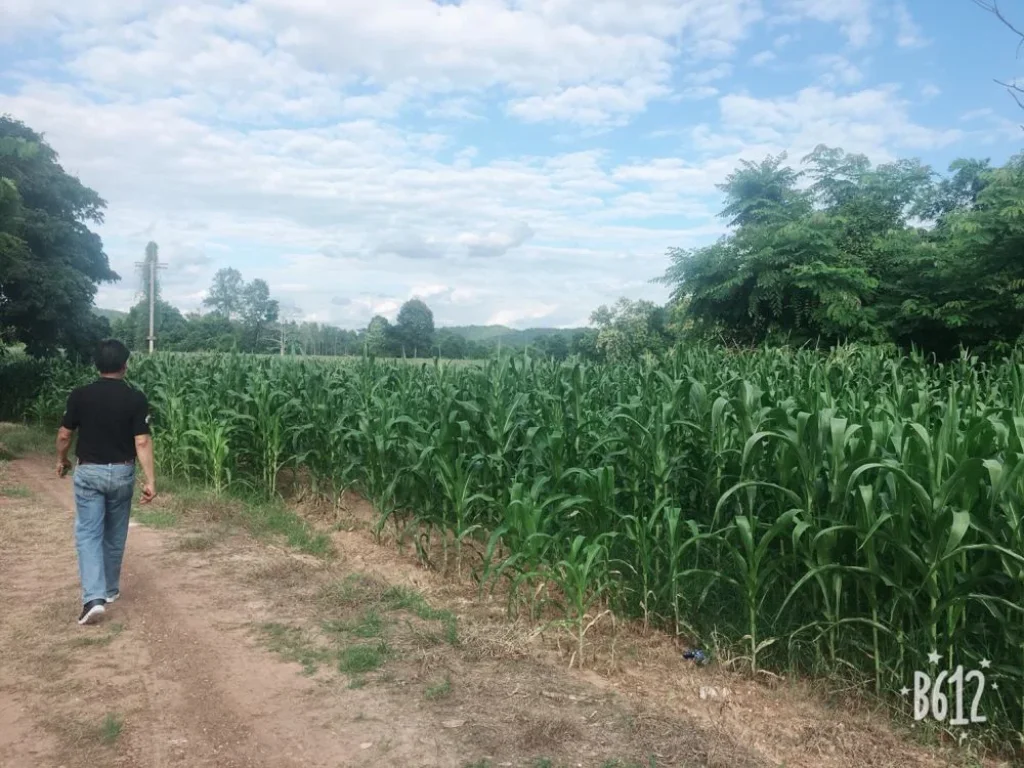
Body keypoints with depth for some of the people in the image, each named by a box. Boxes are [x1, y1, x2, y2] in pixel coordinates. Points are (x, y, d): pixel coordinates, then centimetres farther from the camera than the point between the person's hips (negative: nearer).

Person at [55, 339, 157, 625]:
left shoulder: (80, 395, -6)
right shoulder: (136, 398, -9)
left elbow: (64, 435, 2)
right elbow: (142, 441, -14)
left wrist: (61, 461, 21)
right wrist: (150, 479, -12)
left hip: (88, 472, 0)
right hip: (121, 473, 1)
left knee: (88, 534, 2)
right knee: (115, 534, 16)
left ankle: (93, 598, -11)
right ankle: (110, 589, 29)